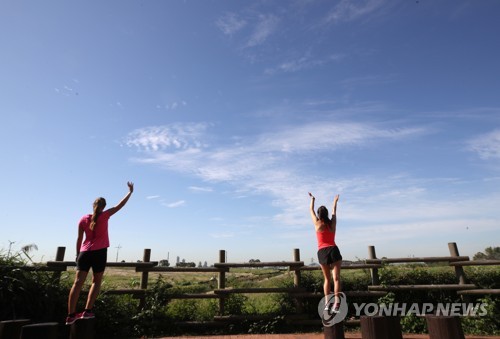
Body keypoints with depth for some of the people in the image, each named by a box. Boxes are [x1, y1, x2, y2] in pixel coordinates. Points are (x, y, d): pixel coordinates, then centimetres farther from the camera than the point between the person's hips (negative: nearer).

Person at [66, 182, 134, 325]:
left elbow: (79, 239, 8)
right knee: (96, 281, 11)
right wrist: (130, 191, 10)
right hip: (99, 253, -3)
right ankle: (87, 311, 4)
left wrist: (78, 254, 17)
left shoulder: (83, 219, 5)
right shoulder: (104, 216, -4)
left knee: (78, 282, 0)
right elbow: (120, 205, 0)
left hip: (84, 253, 3)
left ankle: (71, 315, -3)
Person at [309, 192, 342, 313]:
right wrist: (335, 201, 43)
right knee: (336, 278, -6)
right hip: (334, 250, 0)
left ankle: (327, 302, -1)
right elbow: (334, 212, 27)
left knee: (327, 279, 10)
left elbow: (311, 211, 17)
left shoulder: (317, 224, 3)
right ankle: (336, 302, -20)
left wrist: (312, 199, 32)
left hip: (322, 252, 0)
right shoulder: (332, 222, 8)